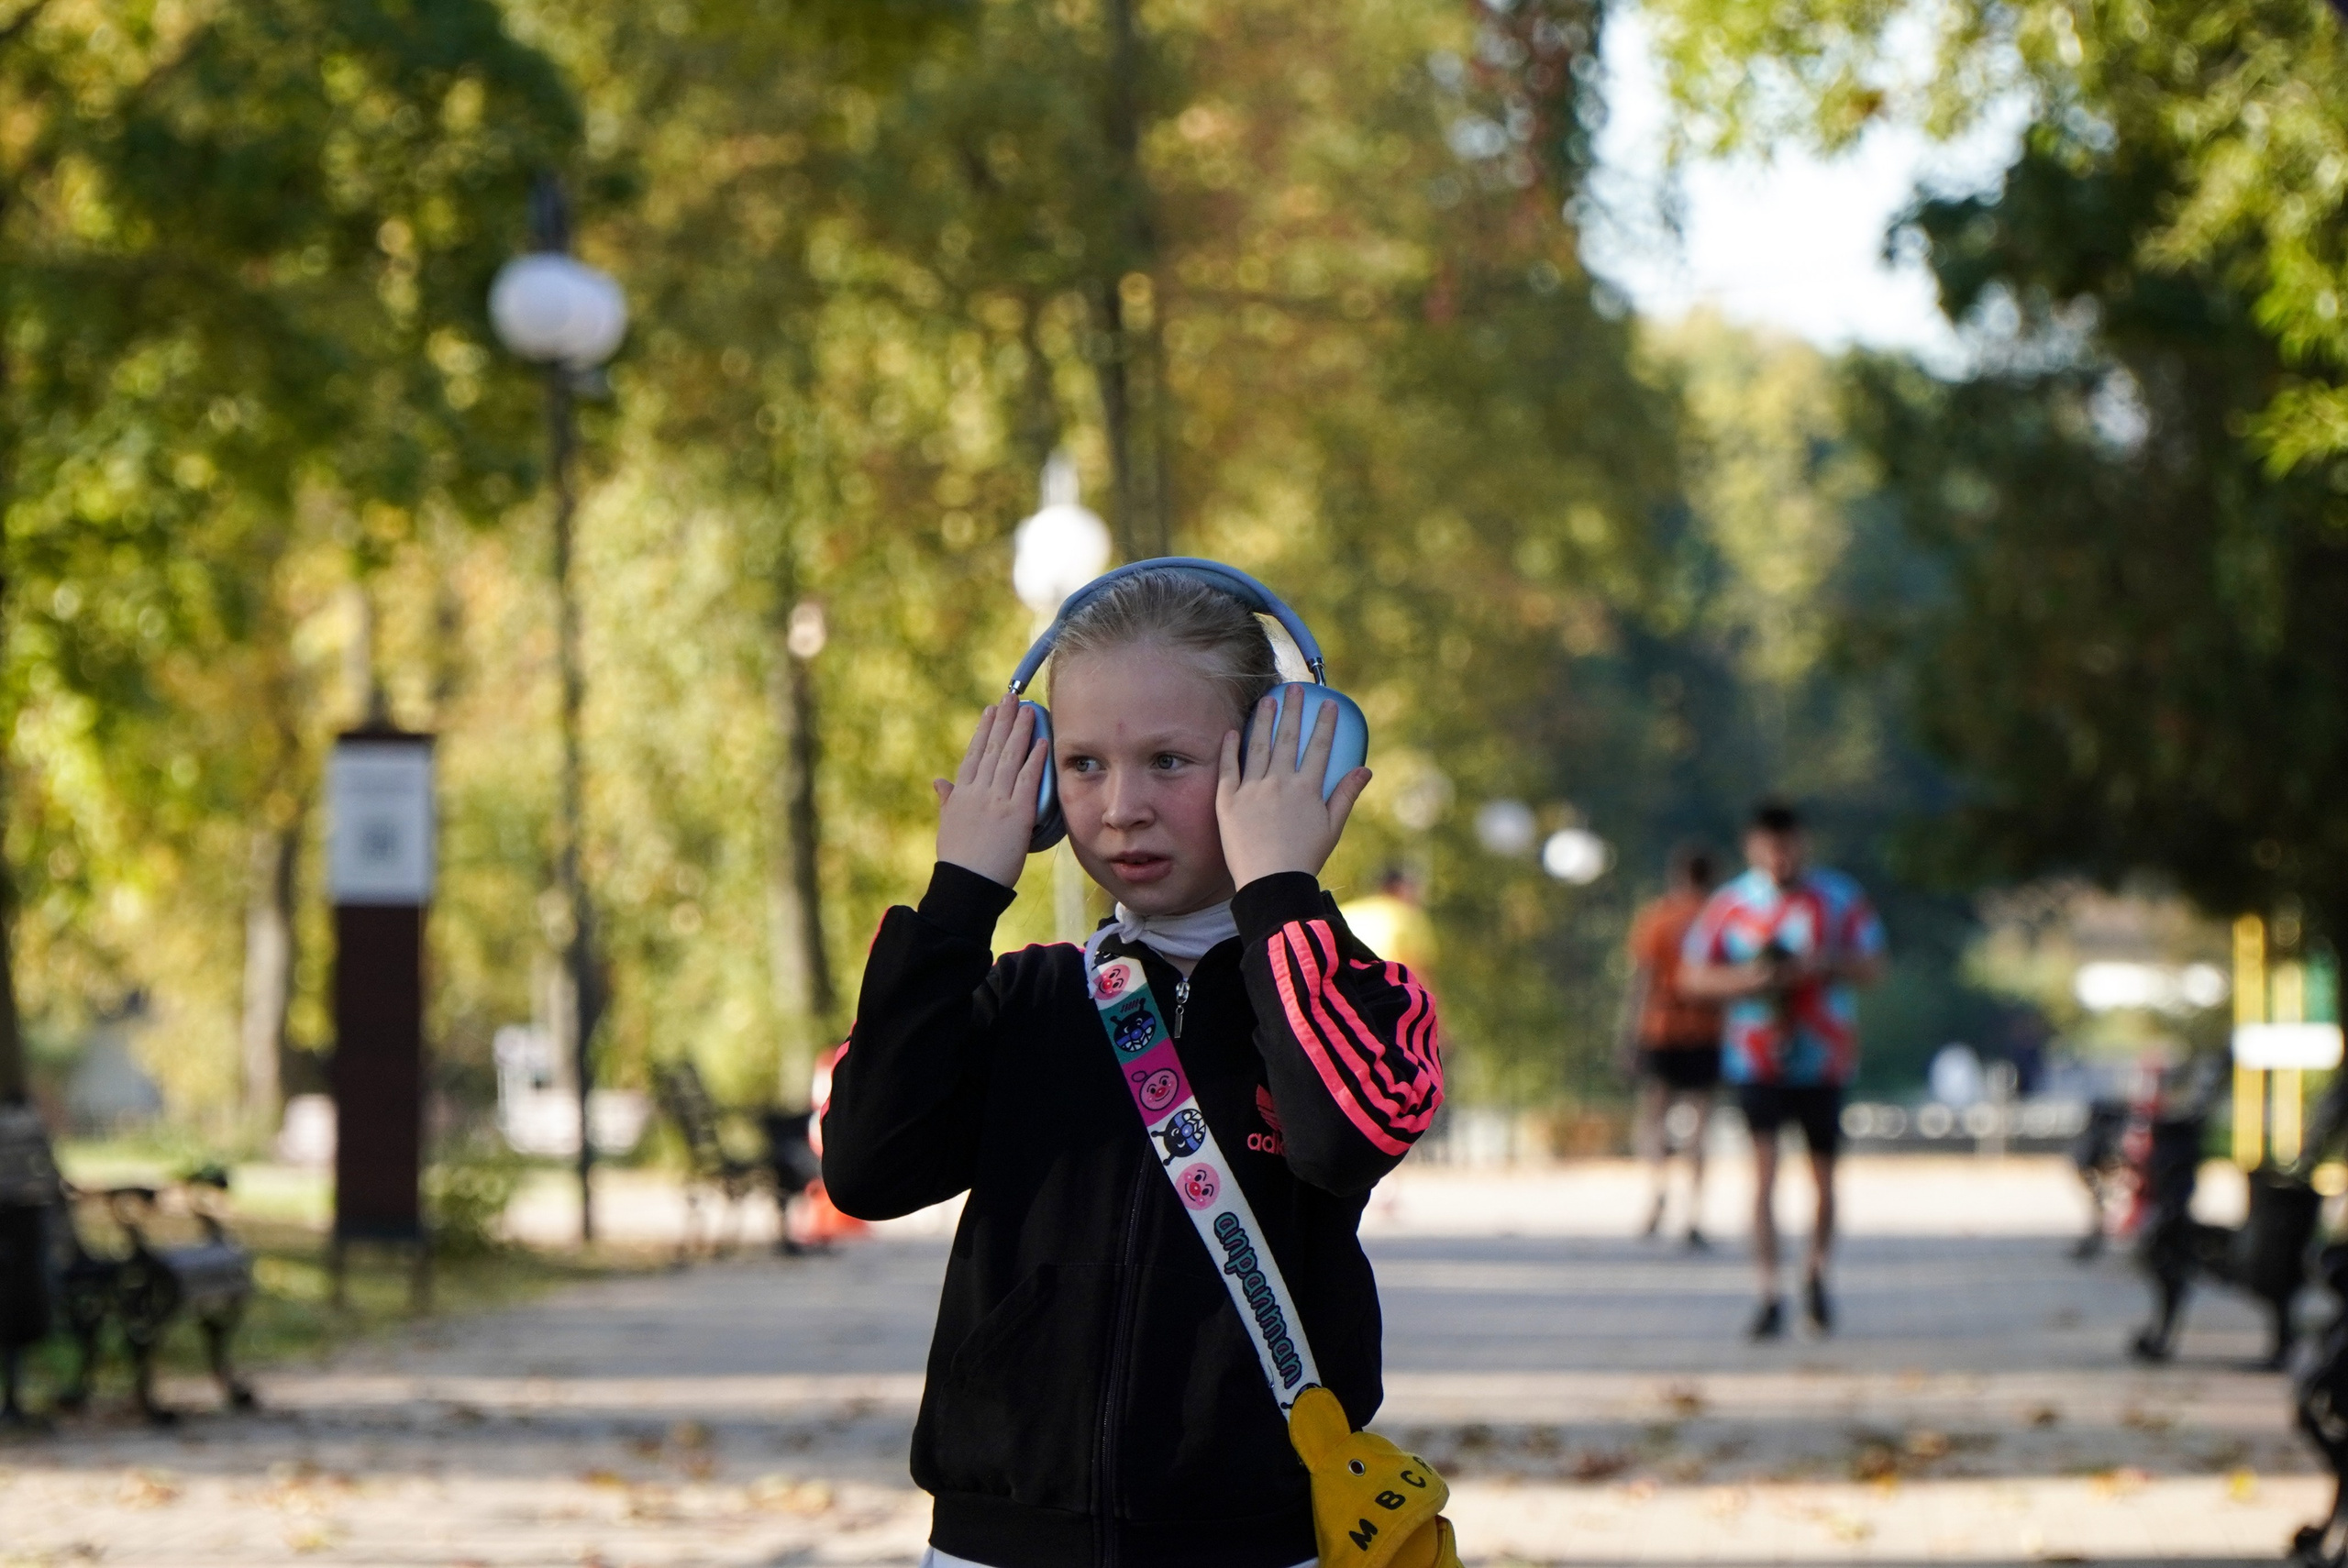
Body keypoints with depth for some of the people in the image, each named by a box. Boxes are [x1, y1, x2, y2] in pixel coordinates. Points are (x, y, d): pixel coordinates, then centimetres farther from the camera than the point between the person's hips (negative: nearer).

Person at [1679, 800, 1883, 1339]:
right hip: (1756, 1063, -1)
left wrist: (1824, 966, -18)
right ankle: (1769, 1294, -11)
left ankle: (1816, 1272, 32)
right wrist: (1743, 980, -17)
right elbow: (1692, 975, 2)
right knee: (1764, 1174, -12)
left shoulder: (1839, 899, 3)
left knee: (1824, 1178, 8)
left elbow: (1872, 967, 1)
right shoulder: (1729, 905, 2)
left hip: (1822, 1058, 1)